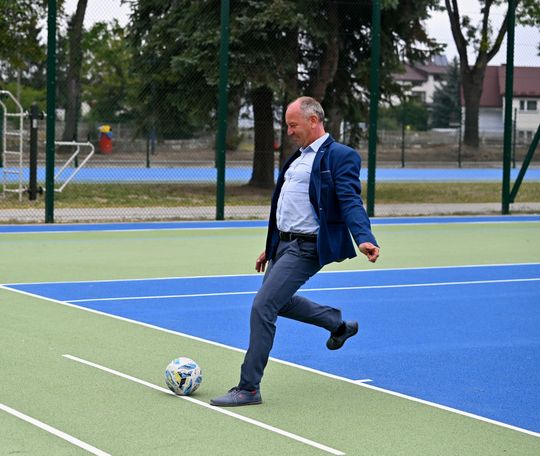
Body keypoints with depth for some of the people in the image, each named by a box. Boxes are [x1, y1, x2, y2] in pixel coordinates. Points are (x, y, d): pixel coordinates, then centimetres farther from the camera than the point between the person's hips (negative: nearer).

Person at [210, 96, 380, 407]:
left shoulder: (340, 156, -11)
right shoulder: (300, 157, 17)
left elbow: (351, 201, -22)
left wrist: (364, 239, -37)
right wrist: (270, 247, 27)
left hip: (306, 248, -10)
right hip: (285, 243, 10)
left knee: (262, 307, -14)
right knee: (279, 302, 24)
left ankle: (249, 388, -5)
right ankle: (338, 325, 42)